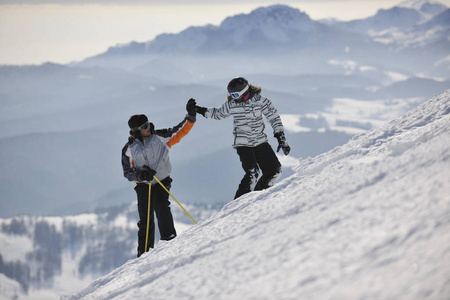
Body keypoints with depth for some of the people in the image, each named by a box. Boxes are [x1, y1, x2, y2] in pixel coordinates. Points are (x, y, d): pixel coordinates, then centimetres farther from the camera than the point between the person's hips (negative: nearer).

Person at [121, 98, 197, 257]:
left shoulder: (160, 137, -2)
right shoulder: (129, 150, -2)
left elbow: (180, 131, 0)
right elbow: (128, 172, 1)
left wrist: (190, 116, -14)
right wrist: (141, 174, -19)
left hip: (162, 183, -1)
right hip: (143, 186, 1)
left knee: (161, 207, -27)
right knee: (145, 219, 0)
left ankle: (169, 239, -21)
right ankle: (144, 252, 12)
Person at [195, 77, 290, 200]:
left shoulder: (260, 101, -9)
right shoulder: (231, 104, -4)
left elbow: (274, 118, -4)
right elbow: (218, 114, 17)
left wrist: (281, 138, -10)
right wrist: (203, 111, 8)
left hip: (260, 142, 2)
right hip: (243, 144, -2)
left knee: (274, 170, -2)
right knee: (252, 172, -21)